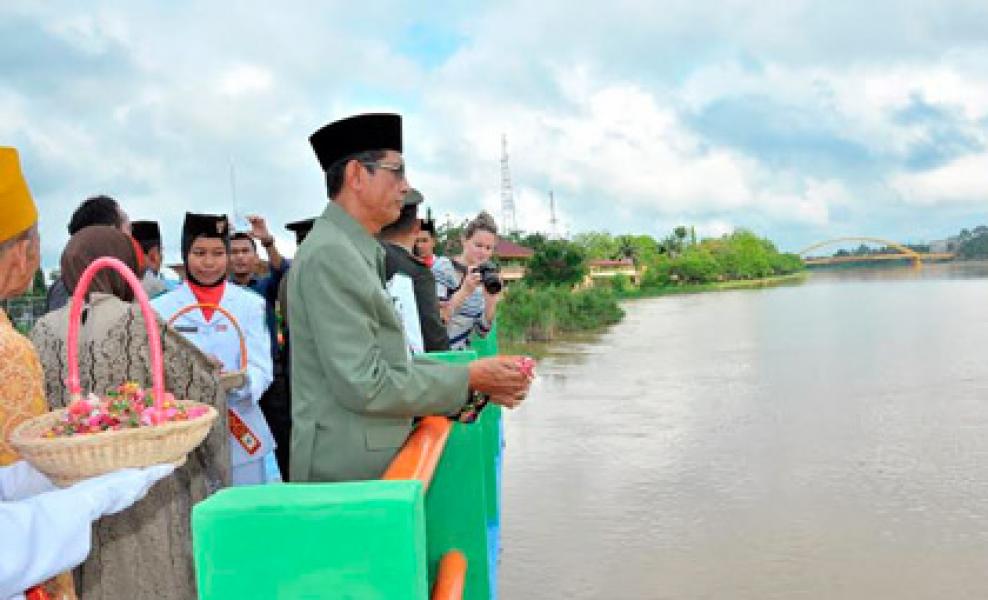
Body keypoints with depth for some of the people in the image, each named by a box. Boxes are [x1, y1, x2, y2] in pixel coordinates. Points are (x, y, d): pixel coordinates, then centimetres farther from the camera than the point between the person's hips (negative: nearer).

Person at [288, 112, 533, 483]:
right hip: (346, 473, -9)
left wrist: (476, 387, 2)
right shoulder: (329, 254, -18)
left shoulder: (358, 253, 12)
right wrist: (469, 379, -13)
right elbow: (365, 385, -21)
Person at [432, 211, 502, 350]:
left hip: (462, 355, 5)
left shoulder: (485, 278, 5)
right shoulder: (443, 267, -10)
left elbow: (482, 331, 5)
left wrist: (491, 301, -10)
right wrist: (465, 291, -25)